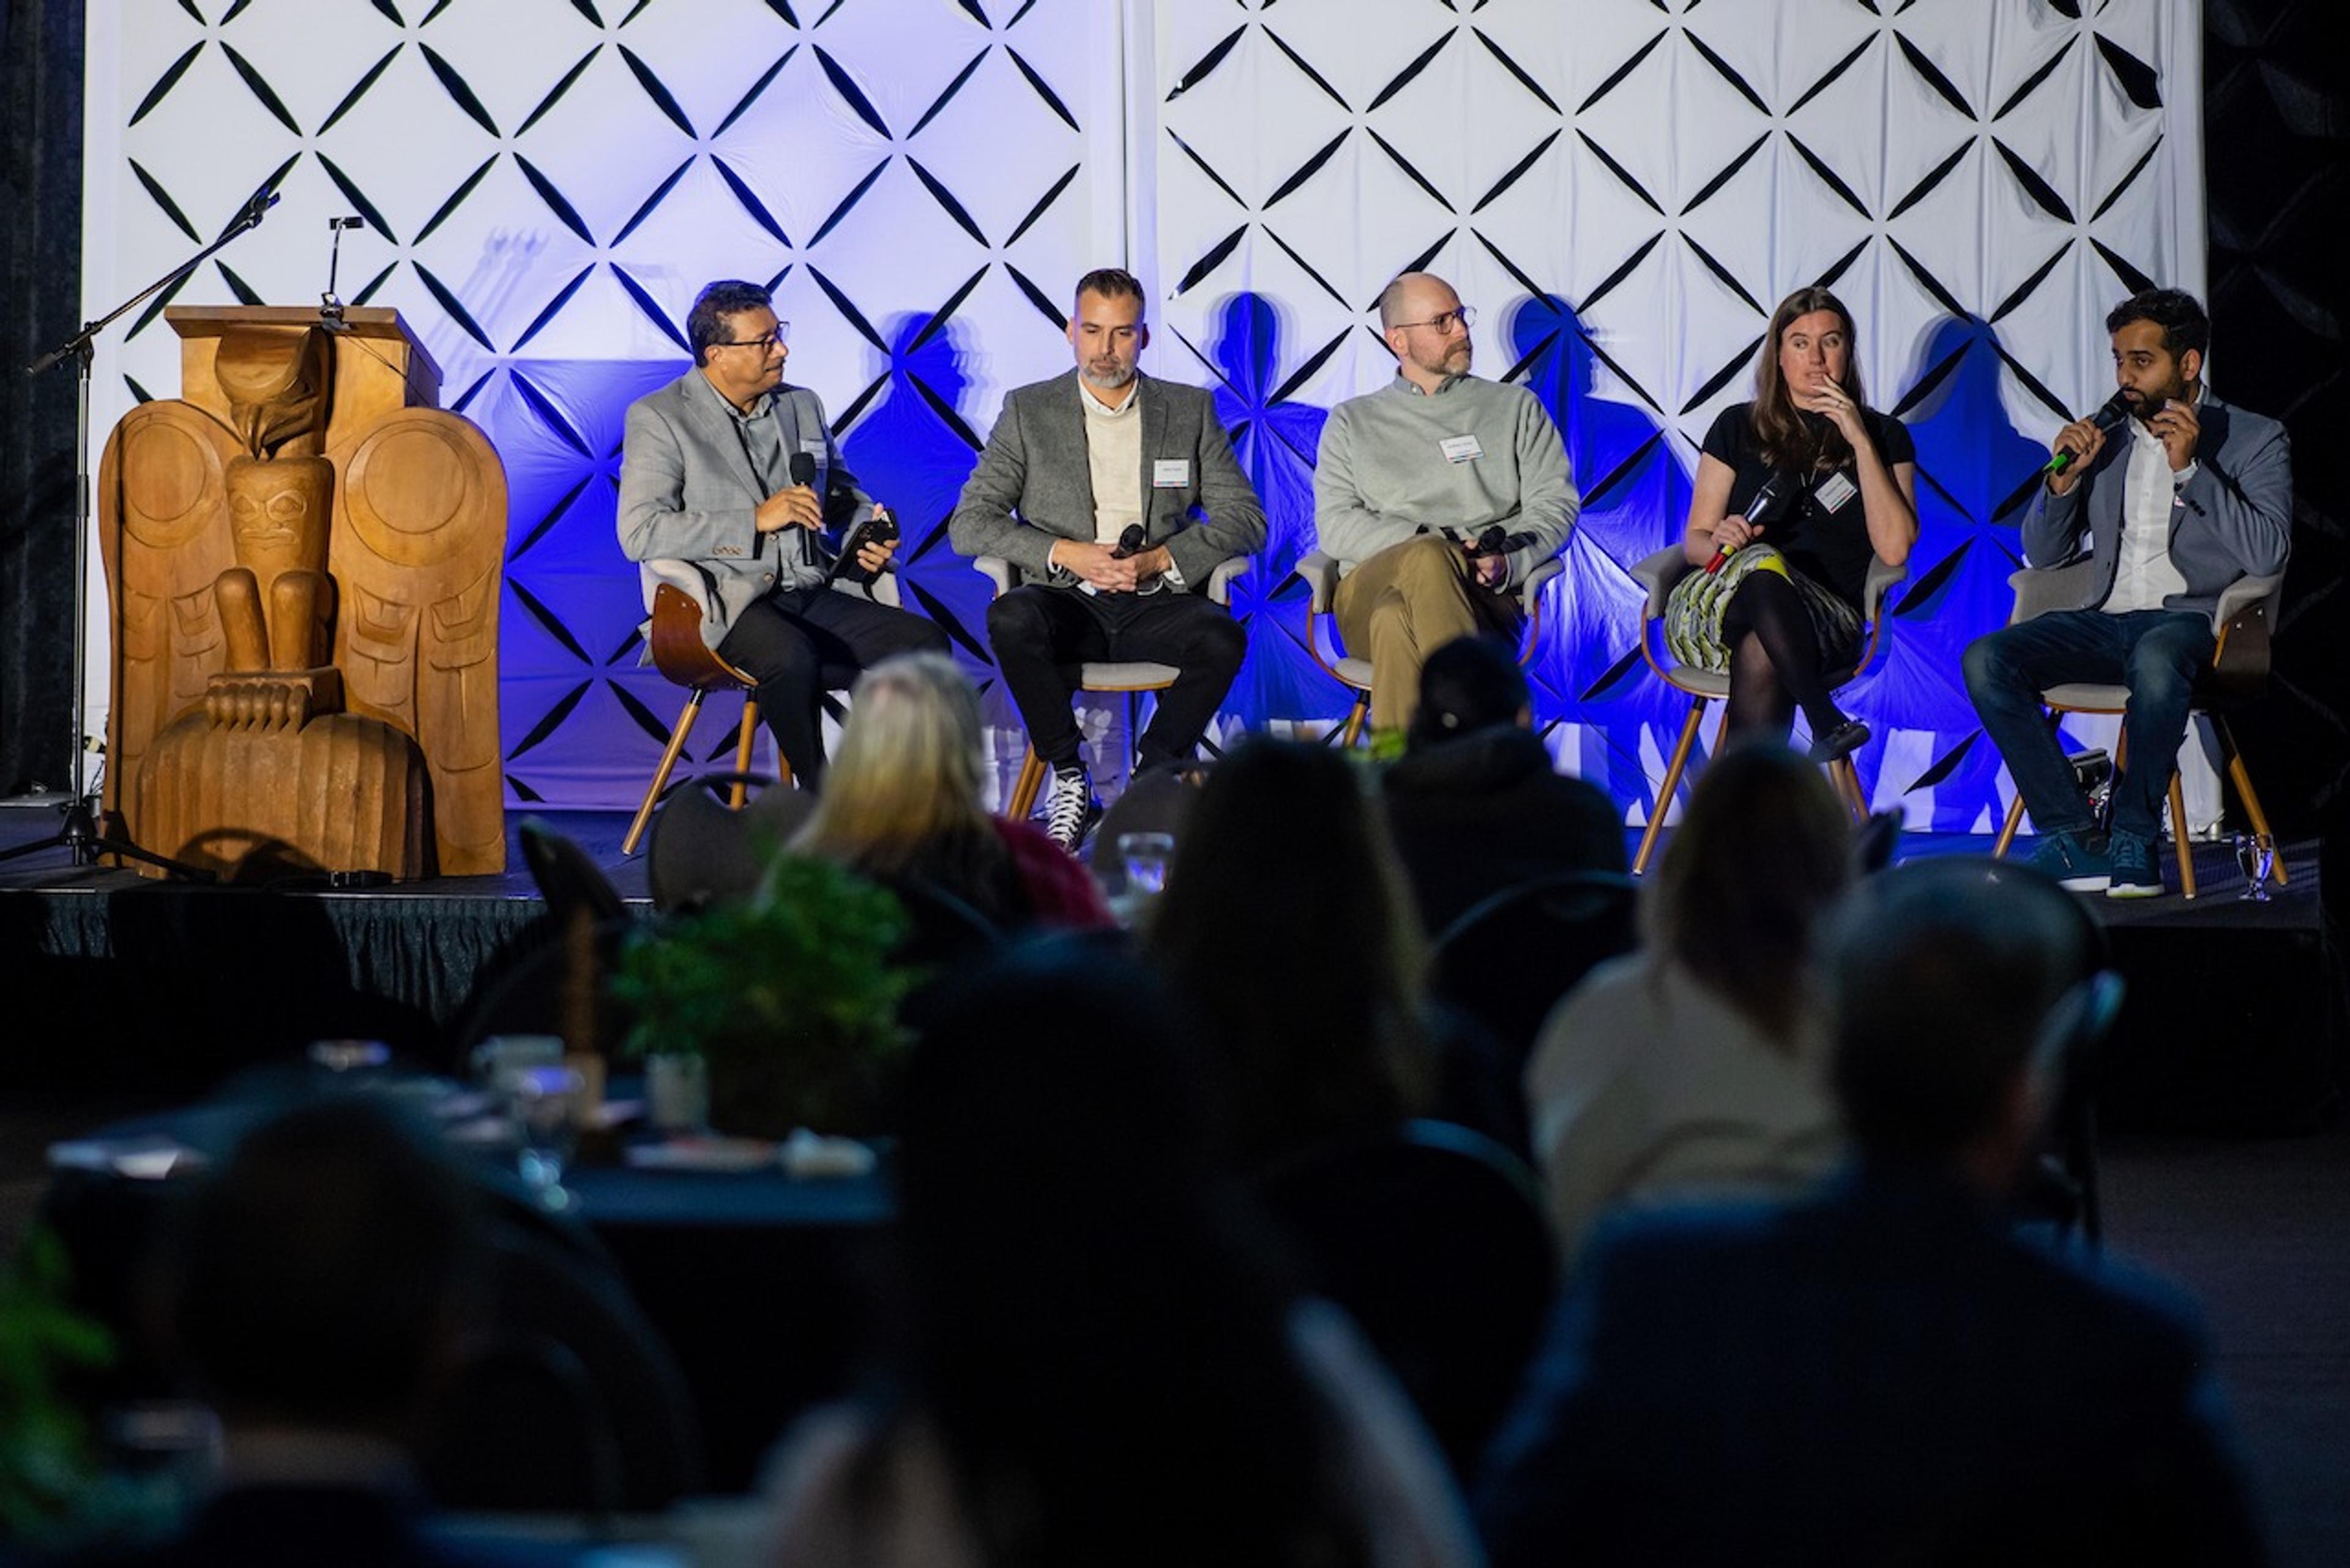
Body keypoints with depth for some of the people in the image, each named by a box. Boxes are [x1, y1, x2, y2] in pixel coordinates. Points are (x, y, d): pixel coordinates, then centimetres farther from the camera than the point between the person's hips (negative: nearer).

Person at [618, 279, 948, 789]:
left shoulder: (803, 406, 18)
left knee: (925, 644, -15)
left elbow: (842, 493, 31)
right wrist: (756, 521, -16)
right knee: (791, 655, -38)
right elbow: (640, 533, -12)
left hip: (809, 595, 6)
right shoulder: (659, 419, -1)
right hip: (727, 601, -6)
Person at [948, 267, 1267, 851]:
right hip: (1067, 604, 0)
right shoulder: (1028, 411, 10)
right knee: (1010, 619, -35)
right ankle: (1070, 781, -20)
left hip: (1155, 605, 0)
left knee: (1223, 638, -33)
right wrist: (1065, 554, -13)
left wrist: (1159, 558, -11)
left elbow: (1245, 518, 6)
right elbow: (969, 524, 3)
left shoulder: (1190, 410, 13)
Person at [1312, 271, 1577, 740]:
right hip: (1371, 591, 0)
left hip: (1482, 595, 0)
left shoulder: (1516, 407, 24)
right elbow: (1335, 524, 10)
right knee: (1426, 561, -40)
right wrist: (1426, 545, -9)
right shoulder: (1353, 421, 24)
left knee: (1398, 623, -39)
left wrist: (1508, 562, -10)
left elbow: (1555, 503, 13)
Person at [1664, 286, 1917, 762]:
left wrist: (1862, 442, -5)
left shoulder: (1885, 436, 14)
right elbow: (1694, 541, 14)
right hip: (1716, 599, 1)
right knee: (1762, 567, -38)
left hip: (1828, 619, -1)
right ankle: (1827, 724, -44)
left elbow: (1894, 549, -2)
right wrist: (1721, 541, -12)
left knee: (1760, 656, -39)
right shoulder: (1739, 428, 17)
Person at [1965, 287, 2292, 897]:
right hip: (2104, 619, 5)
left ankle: (2134, 839, -23)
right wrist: (2064, 477, 1)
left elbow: (2268, 554, -10)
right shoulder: (2105, 437, 18)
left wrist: (2191, 469, -15)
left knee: (2155, 659, -41)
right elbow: (2044, 554, 19)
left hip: (2189, 618, -5)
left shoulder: (2254, 440, 6)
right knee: (1986, 660, -22)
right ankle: (2071, 841, -22)